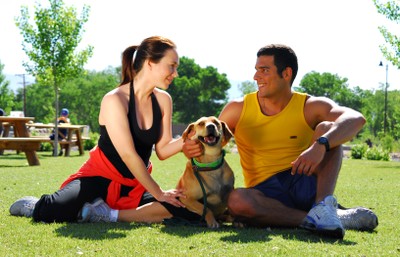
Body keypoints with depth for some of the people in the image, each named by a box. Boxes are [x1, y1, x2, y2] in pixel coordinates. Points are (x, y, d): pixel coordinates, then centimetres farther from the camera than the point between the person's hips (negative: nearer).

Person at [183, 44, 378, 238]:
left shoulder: (309, 107, -3)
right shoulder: (238, 110, 6)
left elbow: (356, 119, -21)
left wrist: (320, 145, -40)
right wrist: (192, 148, -15)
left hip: (305, 185, -1)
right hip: (266, 194, 1)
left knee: (326, 128, -17)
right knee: (236, 200, -35)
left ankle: (323, 205, -35)